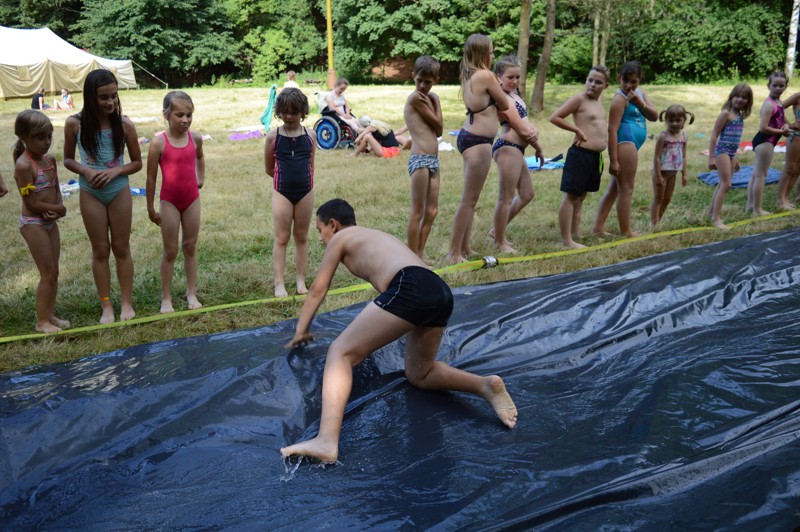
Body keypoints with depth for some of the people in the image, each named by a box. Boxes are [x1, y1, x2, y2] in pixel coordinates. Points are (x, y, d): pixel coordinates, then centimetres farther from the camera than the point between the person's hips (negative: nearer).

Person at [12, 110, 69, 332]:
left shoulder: (50, 159, 4)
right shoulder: (24, 165, -19)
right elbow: (31, 203, -19)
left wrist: (58, 209, -11)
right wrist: (59, 209, -9)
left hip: (50, 221, 7)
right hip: (33, 223, -7)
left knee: (54, 272, 12)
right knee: (48, 273, -3)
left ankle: (50, 315, 24)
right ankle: (42, 321, 9)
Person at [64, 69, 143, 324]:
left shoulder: (124, 124, -10)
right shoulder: (74, 124, -10)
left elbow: (137, 162, 0)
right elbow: (68, 159, 2)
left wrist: (115, 171, -18)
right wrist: (85, 170, -18)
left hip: (119, 191, 0)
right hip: (91, 193, 0)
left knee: (121, 248, 10)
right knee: (100, 250, 9)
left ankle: (127, 303, 22)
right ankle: (106, 306, 20)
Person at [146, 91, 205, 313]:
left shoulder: (195, 138, -2)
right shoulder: (159, 142, -14)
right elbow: (151, 178, -7)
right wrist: (151, 208, -3)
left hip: (192, 199, 3)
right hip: (169, 201, -3)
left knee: (190, 247, 12)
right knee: (170, 251, 4)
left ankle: (191, 293, 22)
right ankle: (166, 298, 15)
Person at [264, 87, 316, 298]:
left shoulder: (310, 135, -1)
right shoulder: (273, 136, -5)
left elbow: (311, 165, 9)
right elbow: (269, 169, 4)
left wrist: (302, 179, 7)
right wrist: (286, 177, 7)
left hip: (305, 191, 2)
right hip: (282, 192, -1)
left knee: (302, 237, 11)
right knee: (281, 238, 3)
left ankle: (301, 280, 20)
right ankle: (279, 283, 7)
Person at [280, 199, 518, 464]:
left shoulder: (340, 238, 19)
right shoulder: (375, 237, 40)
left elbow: (318, 290, 24)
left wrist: (300, 331, 37)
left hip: (410, 289, -8)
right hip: (440, 293, 8)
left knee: (340, 352, -6)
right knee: (419, 375, 24)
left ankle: (326, 441, -27)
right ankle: (486, 384, 0)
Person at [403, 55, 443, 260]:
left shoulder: (430, 97, 16)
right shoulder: (416, 98, -9)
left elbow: (439, 131, 9)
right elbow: (438, 124, -7)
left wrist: (433, 102, 3)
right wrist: (436, 103, 3)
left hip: (433, 159, 9)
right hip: (420, 159, -9)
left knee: (431, 211, 11)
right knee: (417, 212, -4)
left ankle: (419, 256, 19)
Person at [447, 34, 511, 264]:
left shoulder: (468, 75, 11)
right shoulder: (486, 75, -14)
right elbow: (504, 105, -2)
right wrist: (495, 84, 12)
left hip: (468, 136, 10)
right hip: (478, 141, -10)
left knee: (470, 199, 16)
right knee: (469, 200, -4)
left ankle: (465, 248, 24)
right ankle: (454, 253, 1)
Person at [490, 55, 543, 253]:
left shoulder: (515, 95, 16)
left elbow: (526, 123, 13)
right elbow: (521, 129, -15)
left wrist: (534, 131, -9)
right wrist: (538, 147, -1)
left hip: (517, 149, 11)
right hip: (508, 147, -11)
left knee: (527, 194, 19)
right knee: (506, 198, -2)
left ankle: (498, 230, 28)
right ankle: (500, 243, 10)